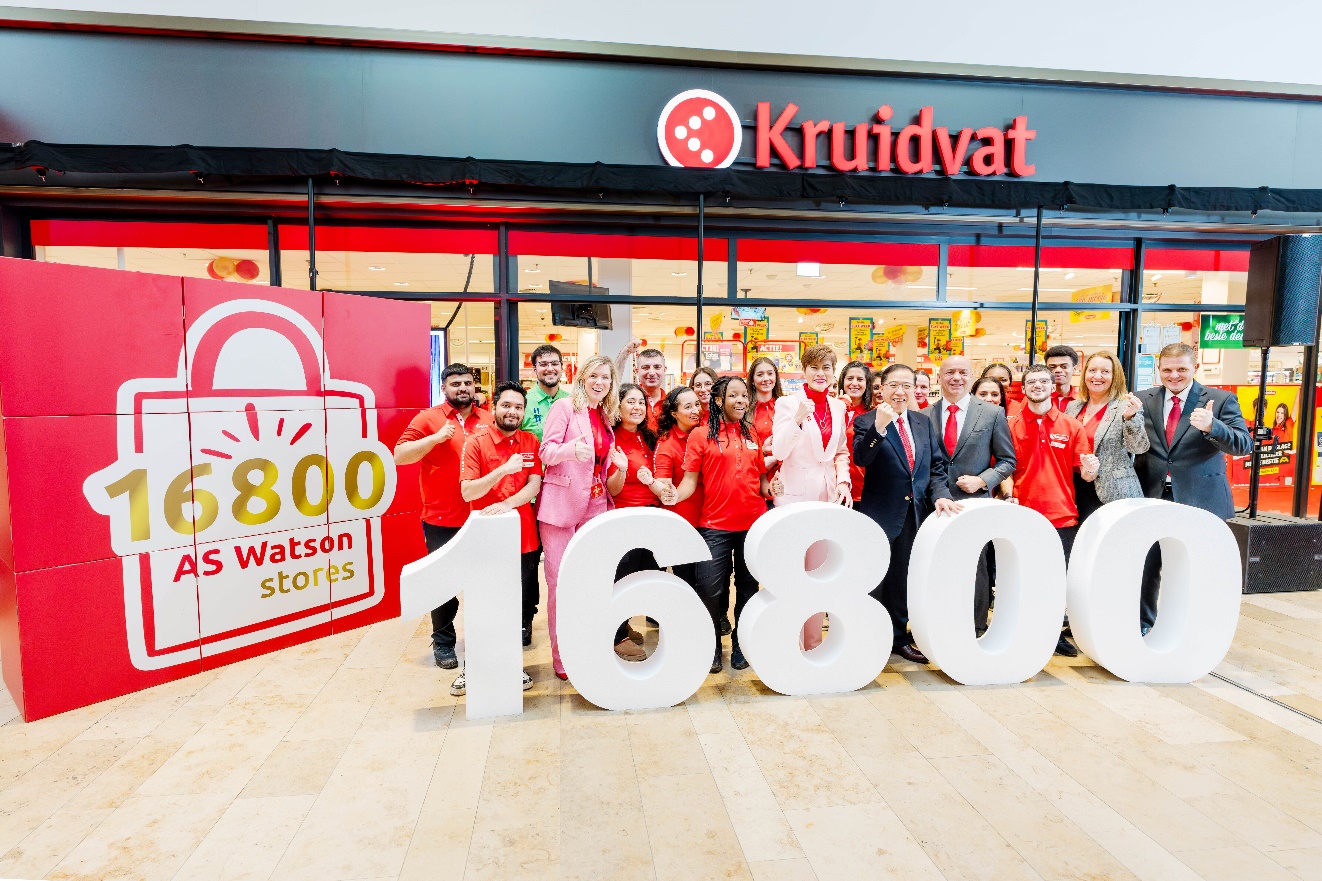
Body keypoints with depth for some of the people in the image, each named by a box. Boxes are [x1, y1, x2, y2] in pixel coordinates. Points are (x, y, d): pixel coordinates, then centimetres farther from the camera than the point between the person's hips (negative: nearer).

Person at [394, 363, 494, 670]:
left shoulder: (488, 420, 8)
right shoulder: (428, 418, -1)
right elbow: (400, 455, -8)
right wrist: (436, 438, -19)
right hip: (442, 520, -3)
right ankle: (443, 642, 23)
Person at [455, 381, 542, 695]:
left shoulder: (530, 443, 7)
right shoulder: (476, 441, -4)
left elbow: (534, 486, -2)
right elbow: (467, 492, -11)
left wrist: (506, 504, -19)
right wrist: (503, 471, -23)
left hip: (523, 537, 3)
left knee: (519, 604, 10)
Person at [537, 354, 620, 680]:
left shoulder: (607, 417, 14)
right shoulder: (565, 407, -4)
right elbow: (546, 451, -13)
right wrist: (571, 449, -31)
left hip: (595, 505, 6)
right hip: (561, 504, -5)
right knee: (560, 582, -1)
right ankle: (561, 657, 11)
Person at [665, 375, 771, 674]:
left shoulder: (752, 435, 11)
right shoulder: (701, 435, 0)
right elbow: (691, 478, -3)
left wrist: (770, 488, -3)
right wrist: (676, 495, -22)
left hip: (753, 522, 4)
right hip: (715, 524, -3)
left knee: (748, 586, 12)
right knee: (709, 588, -6)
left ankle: (741, 645, 30)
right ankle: (712, 646, 18)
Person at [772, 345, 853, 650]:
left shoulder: (838, 406, 11)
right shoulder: (788, 403, -4)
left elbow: (841, 452, 17)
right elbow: (779, 452, -15)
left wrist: (843, 480, 1)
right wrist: (798, 418, -27)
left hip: (827, 497, 5)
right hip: (795, 496, -5)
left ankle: (814, 643, 24)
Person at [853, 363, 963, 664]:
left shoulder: (923, 423, 10)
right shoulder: (866, 422, -6)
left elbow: (936, 467, 8)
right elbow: (860, 458, -23)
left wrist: (940, 495, -8)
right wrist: (879, 426, -37)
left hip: (915, 512, 5)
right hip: (880, 513, -5)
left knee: (904, 577, 16)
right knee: (877, 579, 5)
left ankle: (899, 636, 31)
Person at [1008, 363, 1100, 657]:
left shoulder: (1072, 426, 7)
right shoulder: (1011, 425, 3)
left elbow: (1084, 472, 5)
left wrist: (1090, 469, -17)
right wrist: (1009, 496, -14)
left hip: (1063, 515, 1)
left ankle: (1055, 635, 23)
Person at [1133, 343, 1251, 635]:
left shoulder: (1221, 400, -2)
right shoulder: (1144, 400, 5)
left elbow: (1244, 445, -12)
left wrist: (1211, 427, -31)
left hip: (1199, 499, -2)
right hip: (1153, 497, 2)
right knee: (1147, 564, 11)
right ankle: (1143, 624, 28)